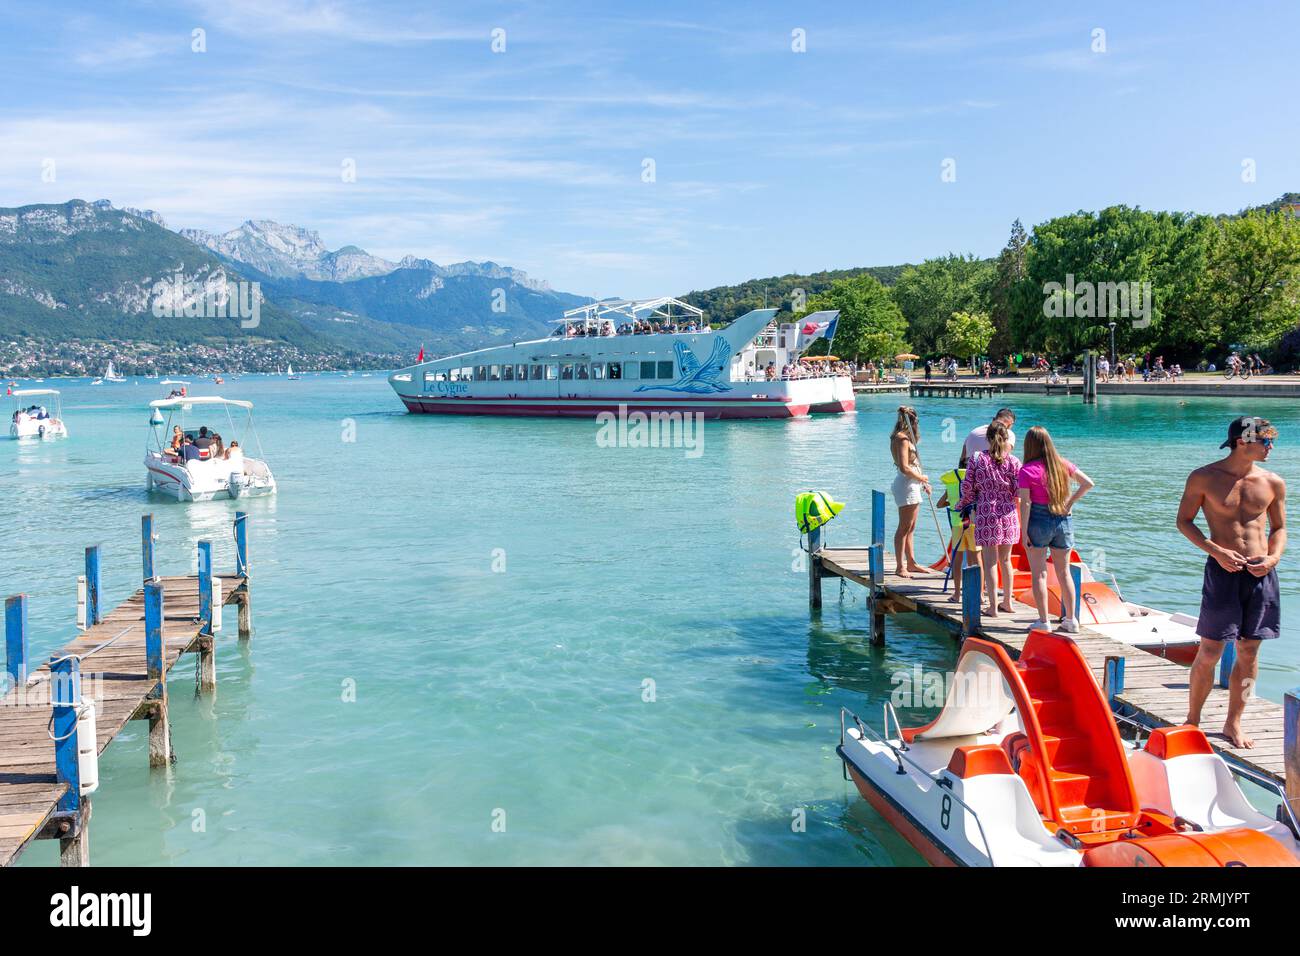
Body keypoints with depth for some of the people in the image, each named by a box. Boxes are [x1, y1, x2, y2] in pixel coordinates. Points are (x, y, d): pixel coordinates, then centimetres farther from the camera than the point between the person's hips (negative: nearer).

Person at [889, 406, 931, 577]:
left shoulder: (904, 438, 17)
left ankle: (911, 563, 24)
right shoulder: (903, 439, -15)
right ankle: (901, 567, -4)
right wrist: (922, 477, -8)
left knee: (910, 528, 16)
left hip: (912, 485, 11)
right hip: (906, 485, -11)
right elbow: (905, 468, -23)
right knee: (904, 528, -7)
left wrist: (923, 483, 15)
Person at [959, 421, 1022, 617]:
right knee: (1005, 559, 16)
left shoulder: (977, 459, -4)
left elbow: (967, 487, -2)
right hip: (1008, 514, 2)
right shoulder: (1013, 461, -3)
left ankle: (993, 606, 4)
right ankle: (1007, 602, 27)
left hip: (986, 514, -2)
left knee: (990, 561, 3)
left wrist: (970, 503, 16)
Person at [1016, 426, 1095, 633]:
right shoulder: (1063, 464, 4)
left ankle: (1043, 621, 2)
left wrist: (1024, 532, -10)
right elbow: (1088, 483, 5)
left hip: (1039, 521, -4)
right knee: (1064, 572, 14)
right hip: (1064, 521, 4)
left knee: (1039, 573, 3)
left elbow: (1025, 503, -13)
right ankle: (1070, 620, 18)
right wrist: (1070, 502, 6)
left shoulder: (1028, 470, -10)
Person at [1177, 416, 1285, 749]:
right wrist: (1216, 550, -11)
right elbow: (1184, 520, 2)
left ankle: (1233, 722, 21)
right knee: (1210, 652, -2)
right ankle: (1192, 720, 14)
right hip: (1223, 570, -3)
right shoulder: (1204, 478, -4)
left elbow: (1279, 528, 14)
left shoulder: (1273, 483, 5)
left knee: (1249, 651, 8)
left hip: (1261, 573, 4)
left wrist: (1273, 558, -5)